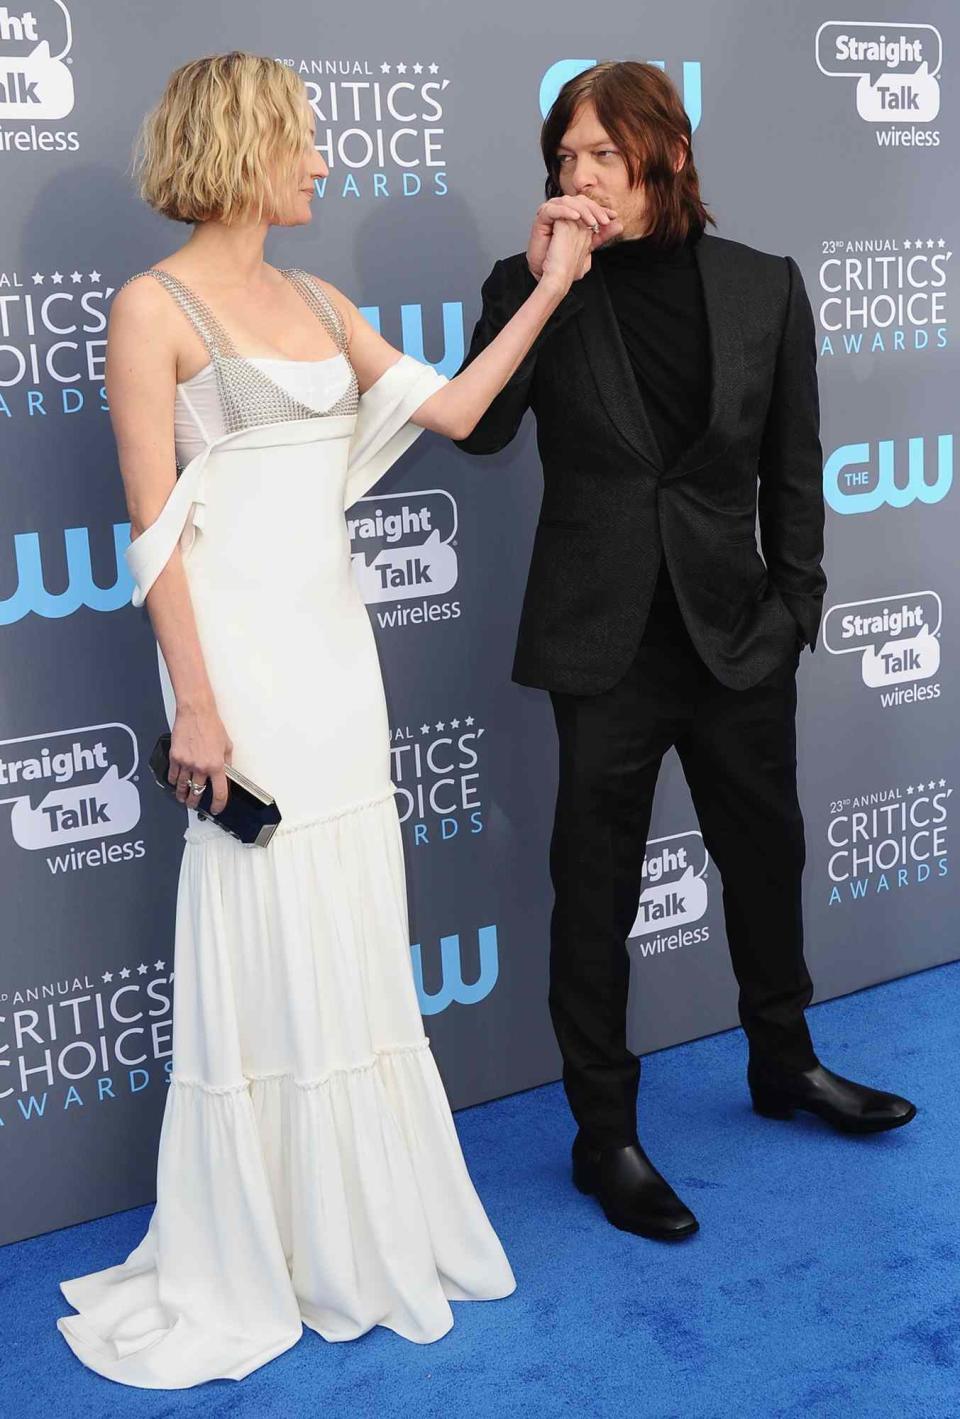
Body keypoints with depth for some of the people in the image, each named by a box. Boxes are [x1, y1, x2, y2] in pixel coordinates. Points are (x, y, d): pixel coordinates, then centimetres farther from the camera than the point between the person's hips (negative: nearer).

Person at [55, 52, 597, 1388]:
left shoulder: (319, 301, 13)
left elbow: (449, 409, 12)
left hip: (337, 641, 7)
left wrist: (551, 286, 11)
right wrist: (194, 703, -16)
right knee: (262, 956, 0)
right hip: (241, 650, -7)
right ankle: (247, 1263, 18)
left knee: (355, 944, 13)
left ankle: (362, 1224, 30)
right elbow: (155, 526, -12)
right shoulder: (154, 305, -7)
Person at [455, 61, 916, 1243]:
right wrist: (533, 279, -19)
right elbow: (477, 428, -15)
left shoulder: (765, 288, 1)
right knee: (595, 891, 6)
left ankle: (783, 1060, 43)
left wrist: (793, 607, 3)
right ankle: (604, 1135, 22)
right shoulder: (543, 291, -3)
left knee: (765, 854, 19)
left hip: (738, 636, 3)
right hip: (606, 646, -2)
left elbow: (793, 468, 5)